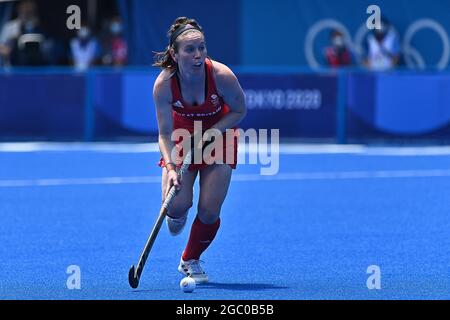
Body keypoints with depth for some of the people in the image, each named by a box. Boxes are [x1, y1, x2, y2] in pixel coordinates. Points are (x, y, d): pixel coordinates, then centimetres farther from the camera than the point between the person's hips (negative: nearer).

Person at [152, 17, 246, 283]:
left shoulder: (222, 76, -30)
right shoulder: (164, 84, -27)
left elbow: (239, 111, -12)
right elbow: (166, 133, -21)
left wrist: (210, 133, -24)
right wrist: (171, 167, -35)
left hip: (219, 135, 0)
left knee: (209, 211, -9)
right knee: (176, 203, -17)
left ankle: (191, 261, 19)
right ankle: (178, 214, 24)